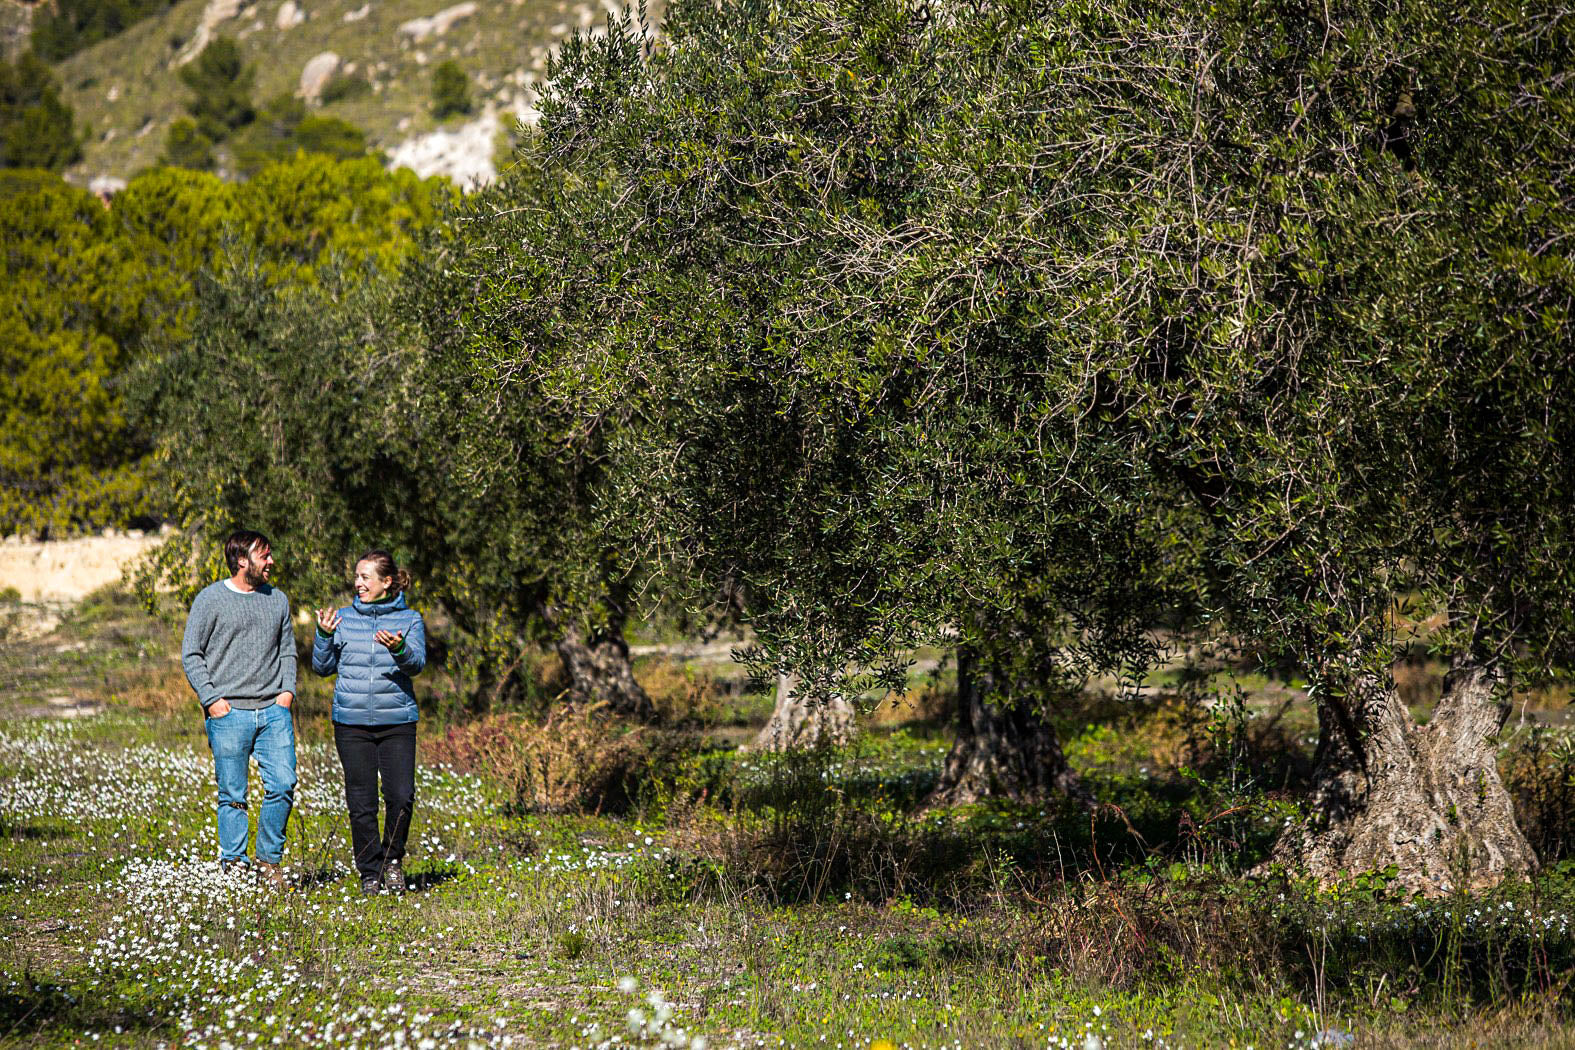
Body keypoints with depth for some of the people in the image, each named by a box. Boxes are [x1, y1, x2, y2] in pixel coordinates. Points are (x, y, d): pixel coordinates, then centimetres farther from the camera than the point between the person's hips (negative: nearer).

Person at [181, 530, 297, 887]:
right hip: (228, 713, -3)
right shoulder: (211, 599, 1)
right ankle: (233, 867, 7)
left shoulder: (278, 599, 14)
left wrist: (287, 690, 5)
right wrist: (211, 699, -8)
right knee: (233, 796, -2)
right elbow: (191, 655, 2)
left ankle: (269, 861, 8)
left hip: (273, 710, 3)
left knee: (283, 785, -7)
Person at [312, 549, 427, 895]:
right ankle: (370, 872, 14)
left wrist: (399, 649, -30)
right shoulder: (344, 618, 9)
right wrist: (323, 635, -7)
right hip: (351, 722, 1)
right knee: (361, 802, 2)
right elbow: (323, 667, 10)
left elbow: (417, 663, -9)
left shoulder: (409, 619, 4)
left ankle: (393, 860, 13)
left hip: (397, 722, -1)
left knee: (401, 797, -10)